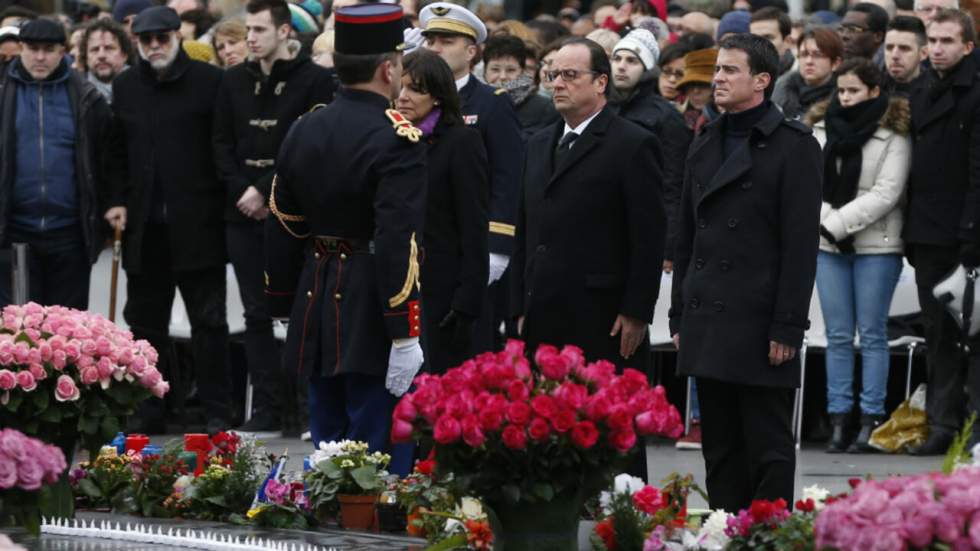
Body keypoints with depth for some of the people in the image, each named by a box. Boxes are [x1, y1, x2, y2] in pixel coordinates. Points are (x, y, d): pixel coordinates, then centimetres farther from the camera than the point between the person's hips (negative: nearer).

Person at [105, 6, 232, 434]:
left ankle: (216, 411, 4)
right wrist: (118, 200, 5)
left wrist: (223, 202, -10)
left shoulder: (209, 82, -4)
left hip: (197, 224, -5)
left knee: (208, 319, 0)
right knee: (145, 322, 8)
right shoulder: (126, 87, 10)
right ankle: (149, 411, 14)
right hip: (144, 223, 5)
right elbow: (118, 152, 16)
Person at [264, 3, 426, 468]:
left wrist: (283, 309, 25)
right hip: (370, 323, -7)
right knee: (374, 459, -5)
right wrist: (404, 336, -20)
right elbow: (398, 240, -21)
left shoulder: (304, 130, 8)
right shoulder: (396, 138, -15)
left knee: (328, 445, 14)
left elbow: (282, 229, 15)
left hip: (315, 314, 7)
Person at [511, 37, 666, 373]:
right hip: (541, 326, 6)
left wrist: (635, 314, -12)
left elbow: (649, 236, -8)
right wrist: (520, 309, 15)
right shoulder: (539, 145, 19)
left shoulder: (633, 146, -3)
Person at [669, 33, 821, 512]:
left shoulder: (794, 146, -6)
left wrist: (787, 327, -15)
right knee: (720, 451, 9)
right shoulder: (705, 146, 15)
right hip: (709, 324, 7)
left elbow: (802, 244, -10)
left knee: (769, 450, -2)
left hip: (760, 324, -7)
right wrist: (680, 317, 13)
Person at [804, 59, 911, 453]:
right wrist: (824, 219, -11)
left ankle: (871, 421, 1)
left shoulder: (893, 133, -4)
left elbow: (886, 192, -11)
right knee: (838, 336, 4)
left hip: (876, 245, -4)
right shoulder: (823, 127, 9)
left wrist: (838, 223, -14)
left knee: (872, 334, -2)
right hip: (829, 245, 4)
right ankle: (839, 421, 6)